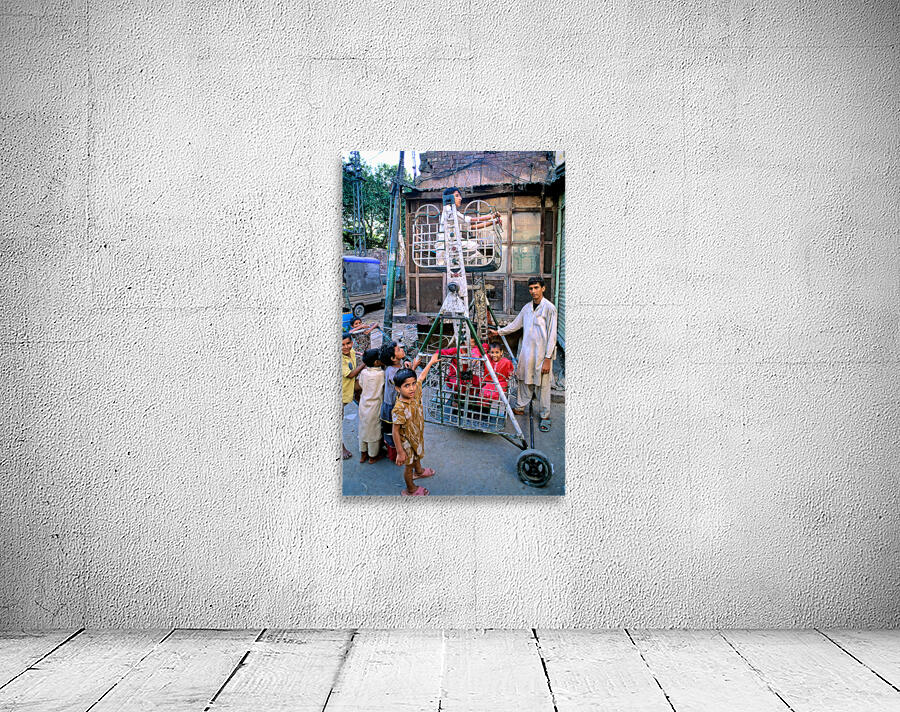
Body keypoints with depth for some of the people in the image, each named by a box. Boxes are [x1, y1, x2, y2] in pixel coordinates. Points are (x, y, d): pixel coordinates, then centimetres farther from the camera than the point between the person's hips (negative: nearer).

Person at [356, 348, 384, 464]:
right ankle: (372, 456, 23)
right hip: (375, 407, -5)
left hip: (363, 405, 5)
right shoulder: (381, 374, -20)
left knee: (363, 429, 18)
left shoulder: (363, 372, -7)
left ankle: (363, 454, 31)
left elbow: (361, 385, 4)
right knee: (374, 431, 10)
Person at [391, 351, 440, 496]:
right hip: (407, 441, -8)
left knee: (417, 456, 35)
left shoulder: (415, 393, -17)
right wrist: (400, 452, -26)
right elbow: (395, 431, -30)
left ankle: (419, 471, 65)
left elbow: (421, 377, 3)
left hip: (418, 436, 8)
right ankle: (410, 490, 39)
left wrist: (431, 362, 14)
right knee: (408, 465, 16)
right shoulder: (399, 408, -37)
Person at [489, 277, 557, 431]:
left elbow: (552, 335, -13)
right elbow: (516, 324, 23)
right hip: (526, 352, 6)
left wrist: (548, 359, -15)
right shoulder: (527, 307, 9)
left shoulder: (549, 308, -11)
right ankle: (520, 407, 31)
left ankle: (545, 417, 9)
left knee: (543, 386, -1)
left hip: (542, 354, -6)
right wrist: (499, 332, 18)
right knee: (525, 381, 15)